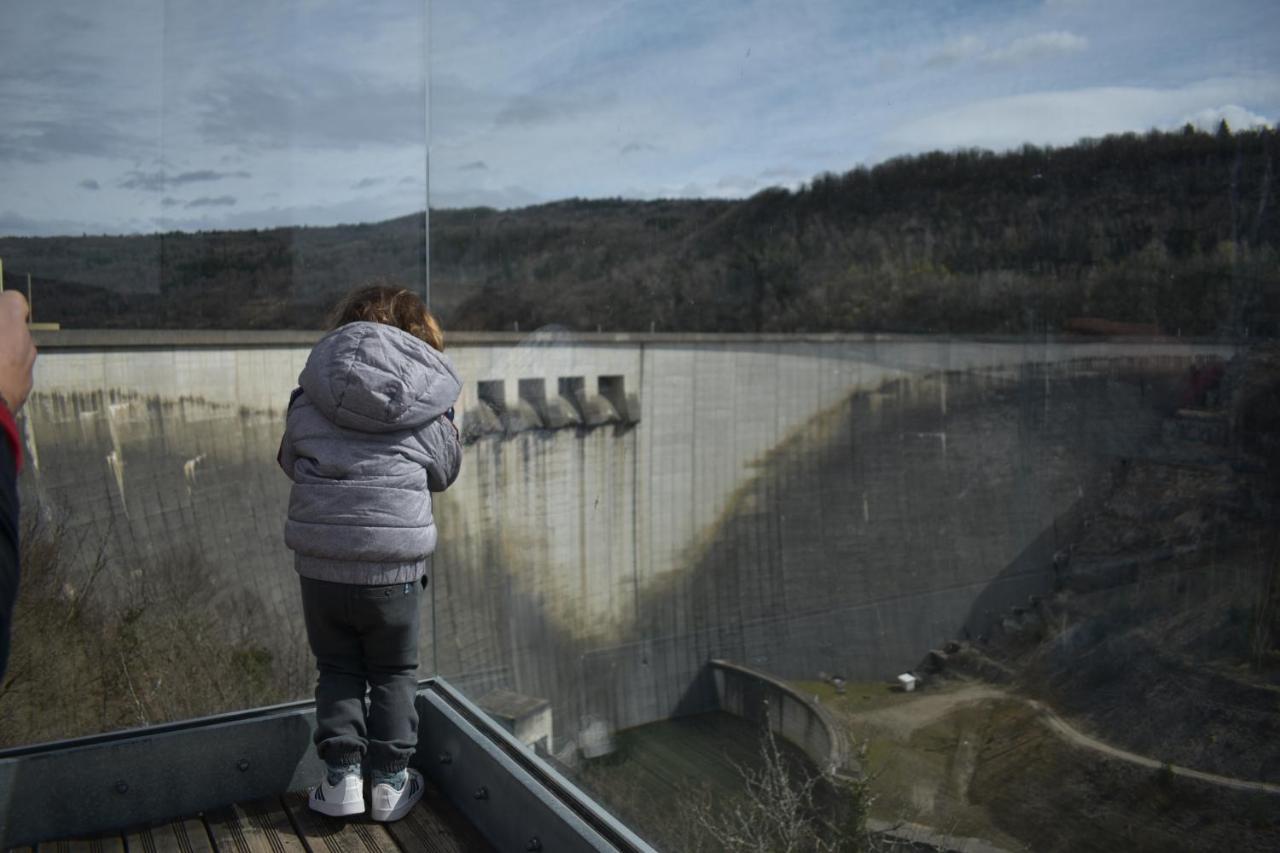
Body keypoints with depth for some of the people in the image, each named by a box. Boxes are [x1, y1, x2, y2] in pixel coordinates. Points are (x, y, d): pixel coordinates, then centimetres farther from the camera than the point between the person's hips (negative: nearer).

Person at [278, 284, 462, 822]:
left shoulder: (307, 399, 0)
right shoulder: (428, 410, -5)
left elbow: (291, 462, 13)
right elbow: (444, 472, 9)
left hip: (320, 562, 2)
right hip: (393, 565, -1)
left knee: (337, 671, 20)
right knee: (393, 675, 17)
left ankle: (340, 777, 21)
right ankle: (390, 781, 23)